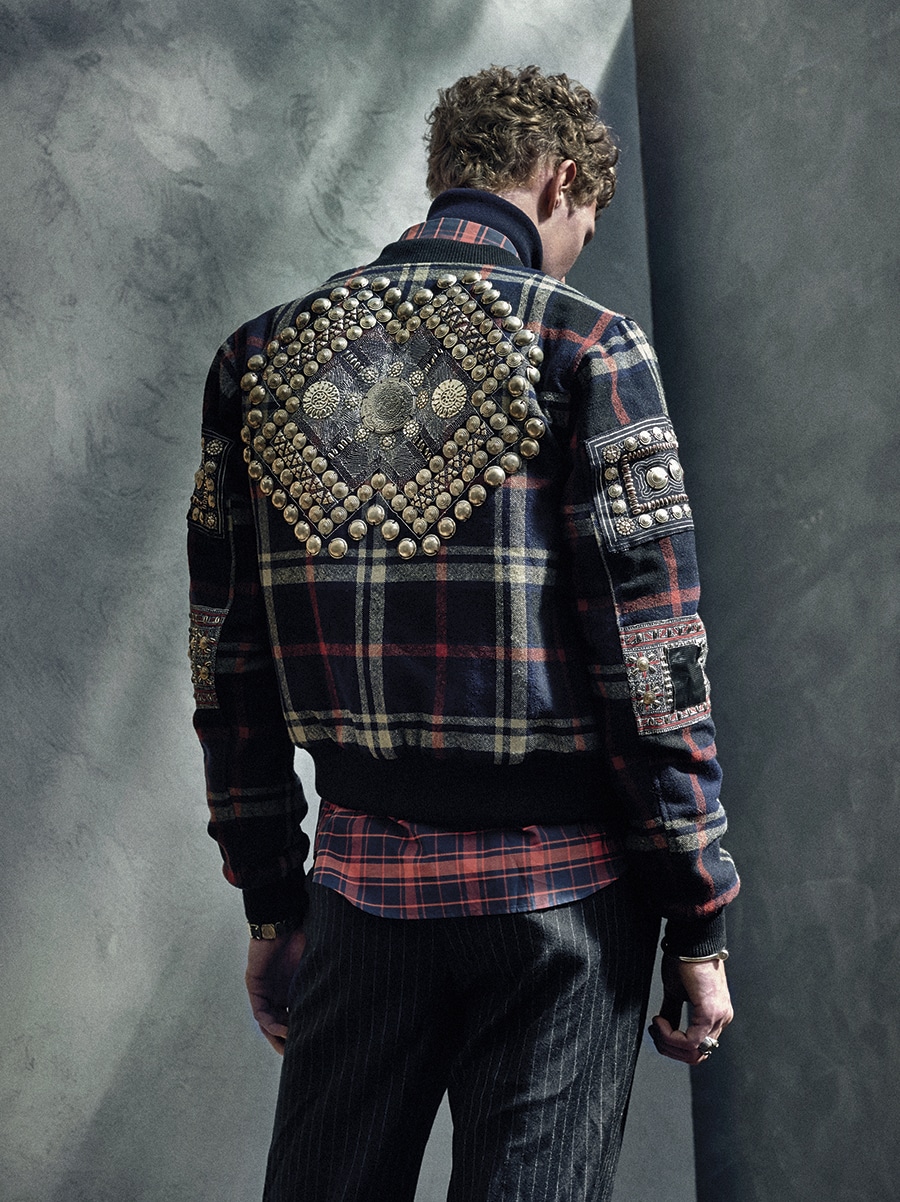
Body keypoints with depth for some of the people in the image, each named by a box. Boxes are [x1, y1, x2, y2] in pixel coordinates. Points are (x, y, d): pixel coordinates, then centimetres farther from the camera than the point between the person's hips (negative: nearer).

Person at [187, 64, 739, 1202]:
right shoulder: (585, 346, -7)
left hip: (360, 883, 4)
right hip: (561, 887, -3)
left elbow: (228, 664, 8)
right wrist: (699, 922, -3)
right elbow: (651, 654, -11)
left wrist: (268, 903, 15)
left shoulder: (263, 354, 6)